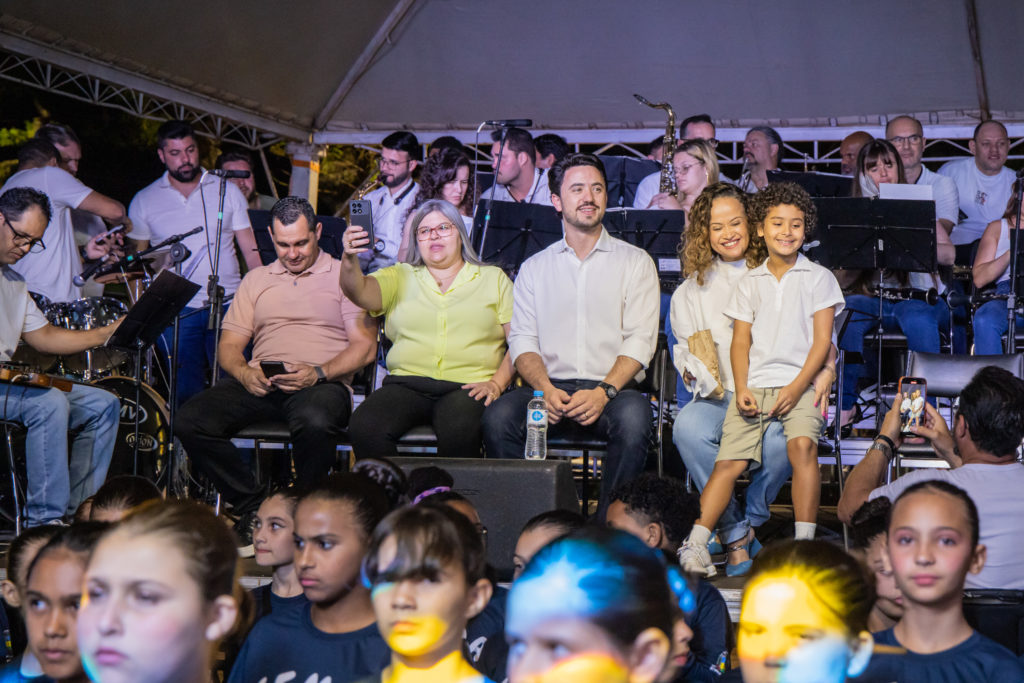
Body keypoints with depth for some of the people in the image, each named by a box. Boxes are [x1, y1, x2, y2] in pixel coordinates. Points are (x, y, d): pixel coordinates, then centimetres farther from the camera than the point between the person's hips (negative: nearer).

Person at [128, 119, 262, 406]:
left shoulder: (227, 191, 7)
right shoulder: (144, 201, 7)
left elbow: (250, 250, 8)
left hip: (228, 305, 0)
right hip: (176, 311, 0)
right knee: (186, 394, 0)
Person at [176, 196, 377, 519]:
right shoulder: (256, 279, 24)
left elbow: (365, 346, 1)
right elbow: (230, 344, 18)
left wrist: (319, 373, -16)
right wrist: (244, 374, -5)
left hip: (322, 384, -4)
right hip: (260, 383, 4)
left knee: (315, 421, -41)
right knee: (190, 421, -22)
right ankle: (253, 509, -11)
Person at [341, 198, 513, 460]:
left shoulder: (493, 279, 18)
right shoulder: (399, 277, 21)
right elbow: (360, 292, 0)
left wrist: (497, 383, -6)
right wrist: (349, 260, -21)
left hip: (468, 386, -1)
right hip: (406, 384, 2)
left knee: (458, 430, -36)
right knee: (364, 428, -28)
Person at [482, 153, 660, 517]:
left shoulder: (634, 262, 12)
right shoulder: (535, 267, 18)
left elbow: (639, 340, 1)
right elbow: (522, 340, 8)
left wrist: (604, 391, -16)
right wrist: (546, 389, -13)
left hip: (611, 388, -1)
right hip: (550, 388, 2)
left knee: (633, 415, -36)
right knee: (497, 417, -28)